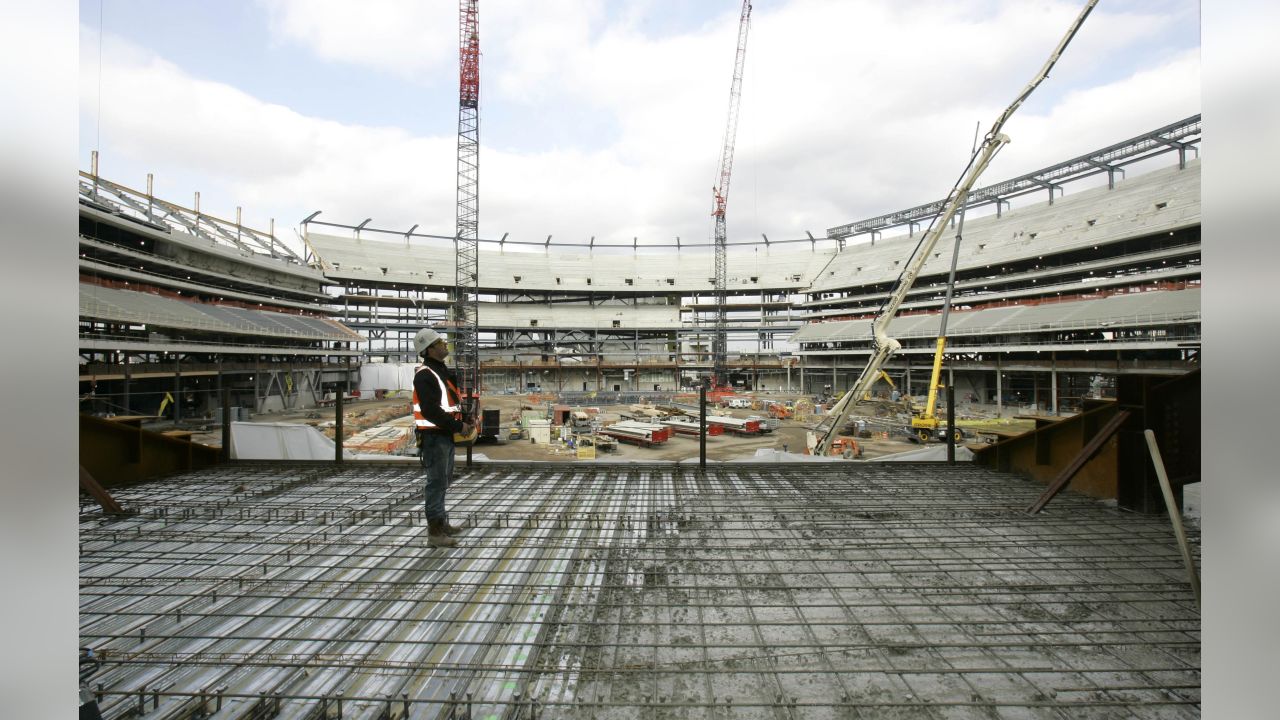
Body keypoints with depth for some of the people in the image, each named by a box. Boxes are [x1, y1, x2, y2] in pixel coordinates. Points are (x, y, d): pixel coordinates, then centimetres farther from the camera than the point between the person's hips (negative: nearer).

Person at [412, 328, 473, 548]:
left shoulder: (442, 371, 14)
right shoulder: (425, 375, -17)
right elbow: (431, 411, -25)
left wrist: (464, 419, 8)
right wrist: (458, 426, -20)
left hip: (445, 434, 10)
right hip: (433, 436, -10)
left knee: (443, 479, 19)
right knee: (437, 482, -5)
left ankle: (441, 523, 34)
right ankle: (435, 533, 2)